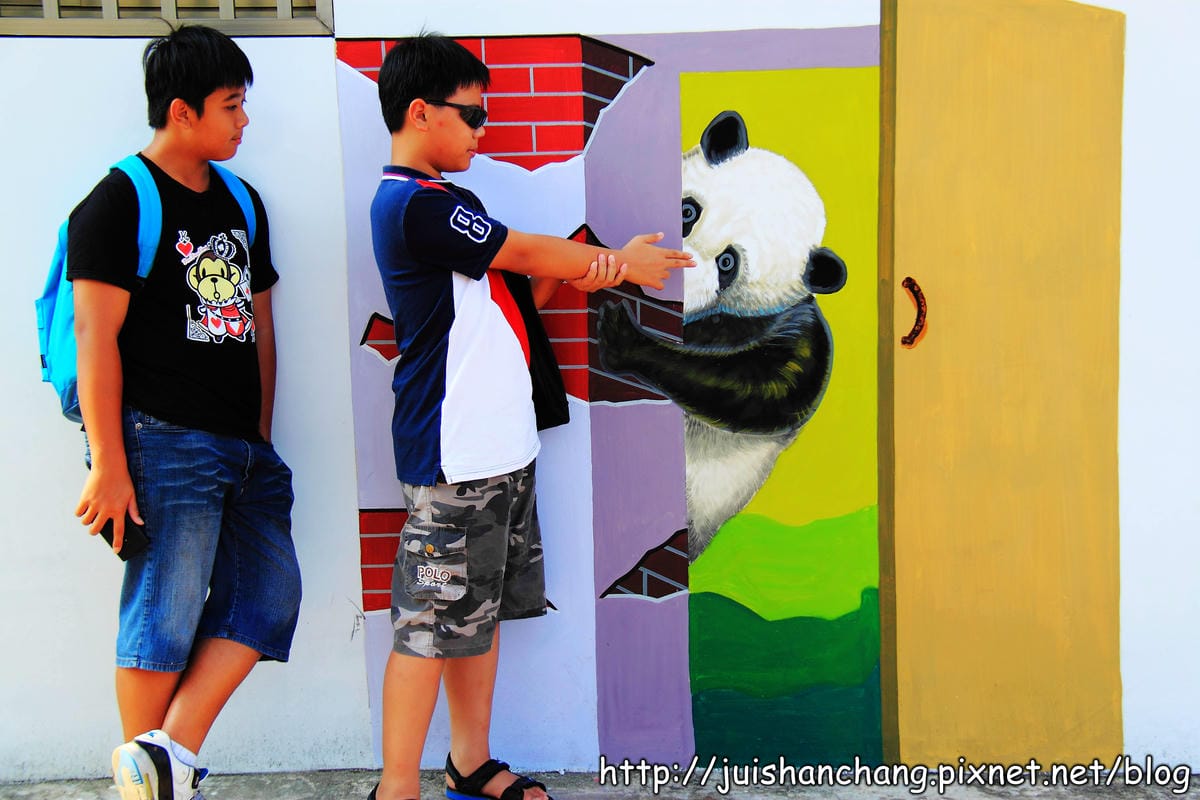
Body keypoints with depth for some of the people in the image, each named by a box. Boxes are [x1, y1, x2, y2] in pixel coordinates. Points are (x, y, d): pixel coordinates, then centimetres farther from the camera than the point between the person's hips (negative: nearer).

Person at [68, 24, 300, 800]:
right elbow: (96, 337, -11)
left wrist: (263, 435, 17)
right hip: (167, 443, -8)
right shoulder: (119, 203, -6)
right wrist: (108, 463, -16)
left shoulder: (241, 201, 17)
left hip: (245, 446, 8)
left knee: (269, 596, 2)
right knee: (166, 617, -3)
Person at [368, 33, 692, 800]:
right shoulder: (419, 204, -14)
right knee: (432, 620, -4)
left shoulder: (438, 200, 18)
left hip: (497, 443, 10)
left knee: (484, 607, 15)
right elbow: (526, 252, -8)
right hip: (453, 453, -10)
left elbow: (514, 283, 17)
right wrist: (620, 261, 6)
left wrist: (584, 271, -2)